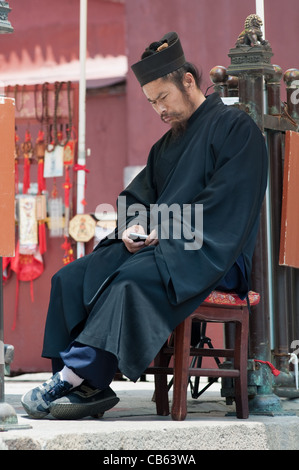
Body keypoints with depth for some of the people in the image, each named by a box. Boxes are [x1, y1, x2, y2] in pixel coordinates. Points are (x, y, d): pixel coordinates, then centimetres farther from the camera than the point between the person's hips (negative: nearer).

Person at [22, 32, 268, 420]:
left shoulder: (235, 128, -3)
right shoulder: (167, 145, 23)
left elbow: (226, 204, -13)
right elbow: (137, 195, 21)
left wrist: (166, 232, -17)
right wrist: (133, 224, -2)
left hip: (211, 255, -8)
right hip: (160, 246, 8)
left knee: (132, 279, -36)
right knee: (71, 278, -12)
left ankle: (75, 376, -35)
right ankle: (87, 388, -23)